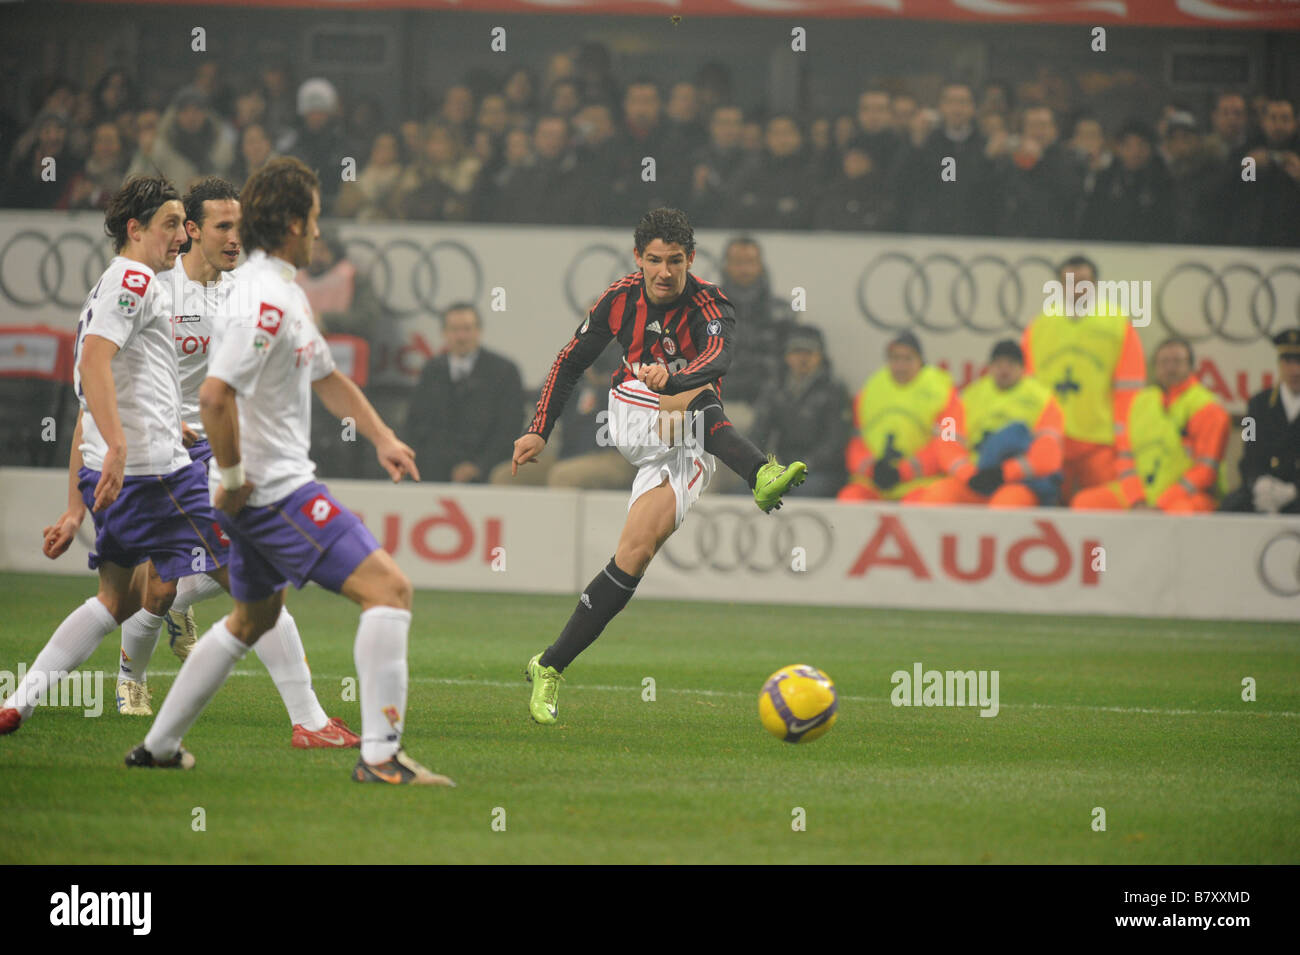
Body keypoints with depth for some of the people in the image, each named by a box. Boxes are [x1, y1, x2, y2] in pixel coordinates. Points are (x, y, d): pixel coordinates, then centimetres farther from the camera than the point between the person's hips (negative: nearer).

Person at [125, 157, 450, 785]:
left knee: (254, 617, 26)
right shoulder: (265, 300, -20)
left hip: (263, 492, 11)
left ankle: (159, 747, 32)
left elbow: (326, 377, 25)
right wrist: (231, 476, -20)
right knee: (388, 588, -14)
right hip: (275, 490, -11)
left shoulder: (285, 292, 14)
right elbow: (214, 394, -29)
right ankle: (379, 754, -18)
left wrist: (382, 438, 15)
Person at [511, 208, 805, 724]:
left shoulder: (708, 304, -14)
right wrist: (539, 430, 5)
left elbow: (717, 356, -37)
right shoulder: (622, 298, -2)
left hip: (683, 450, -1)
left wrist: (672, 379, -58)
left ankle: (549, 667, -6)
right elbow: (571, 360, 11)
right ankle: (761, 474, -63)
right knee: (699, 399, -31)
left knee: (634, 555, -15)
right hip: (631, 418, 1)